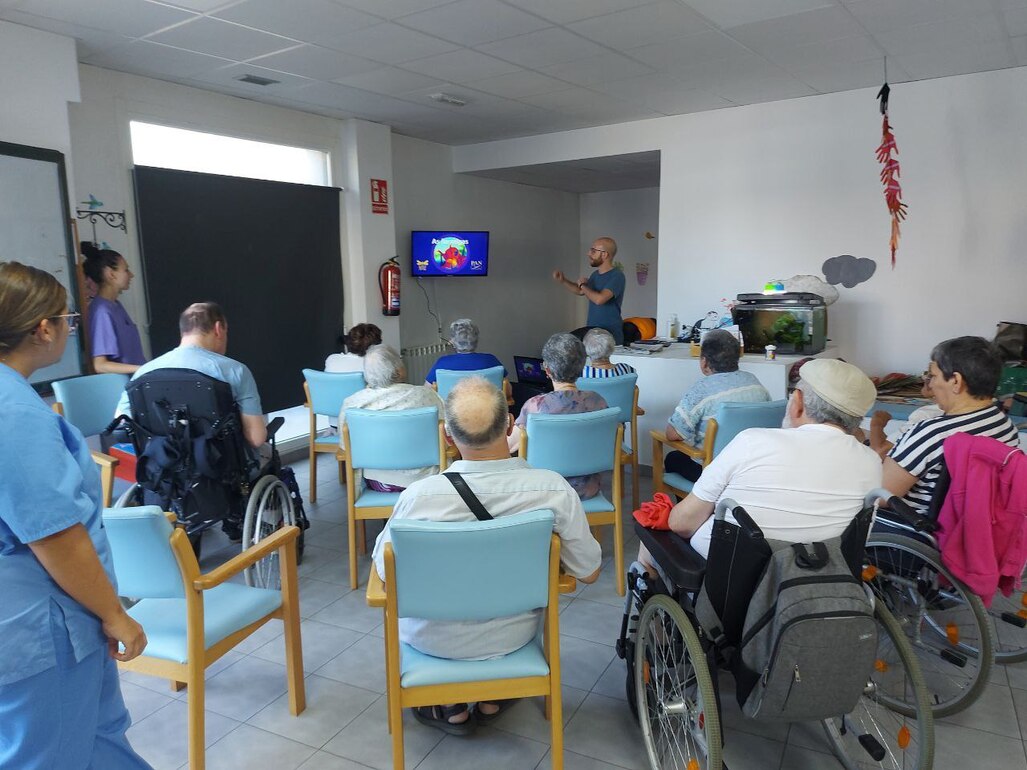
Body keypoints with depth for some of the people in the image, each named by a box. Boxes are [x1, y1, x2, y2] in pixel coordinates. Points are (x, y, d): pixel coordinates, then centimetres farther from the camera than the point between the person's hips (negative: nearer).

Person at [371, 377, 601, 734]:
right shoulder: (553, 489, -26)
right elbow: (589, 572, -10)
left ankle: (452, 708, 33)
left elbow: (384, 568, -11)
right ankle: (492, 698, 38)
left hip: (433, 640, -1)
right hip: (513, 636, 1)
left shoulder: (419, 496, -29)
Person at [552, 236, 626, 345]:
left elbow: (599, 299, -26)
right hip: (591, 331, 7)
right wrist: (562, 281, 13)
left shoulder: (617, 276, -12)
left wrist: (583, 285, -7)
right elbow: (580, 291, 29)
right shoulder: (596, 274, 12)